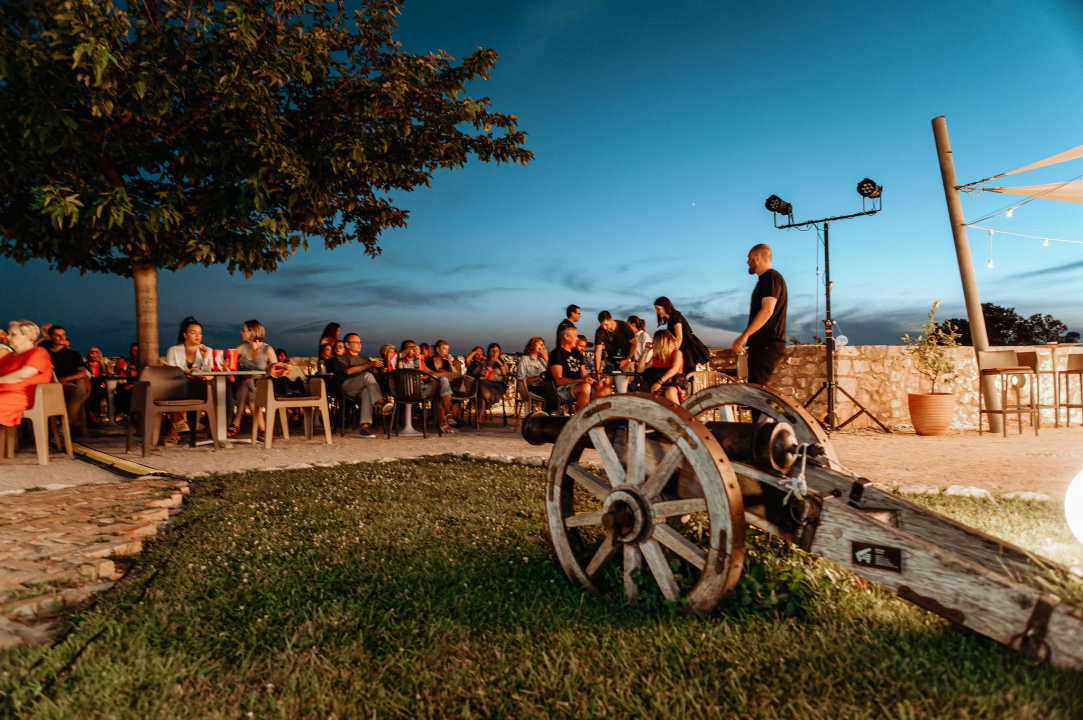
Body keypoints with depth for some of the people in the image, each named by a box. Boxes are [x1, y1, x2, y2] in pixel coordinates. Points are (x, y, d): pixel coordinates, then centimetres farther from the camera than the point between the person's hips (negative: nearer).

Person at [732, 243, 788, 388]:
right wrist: (747, 338, 24)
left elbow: (767, 311, -22)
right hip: (762, 345, 10)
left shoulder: (771, 277, -10)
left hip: (768, 346, -10)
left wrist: (744, 336, -24)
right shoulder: (766, 279, 22)